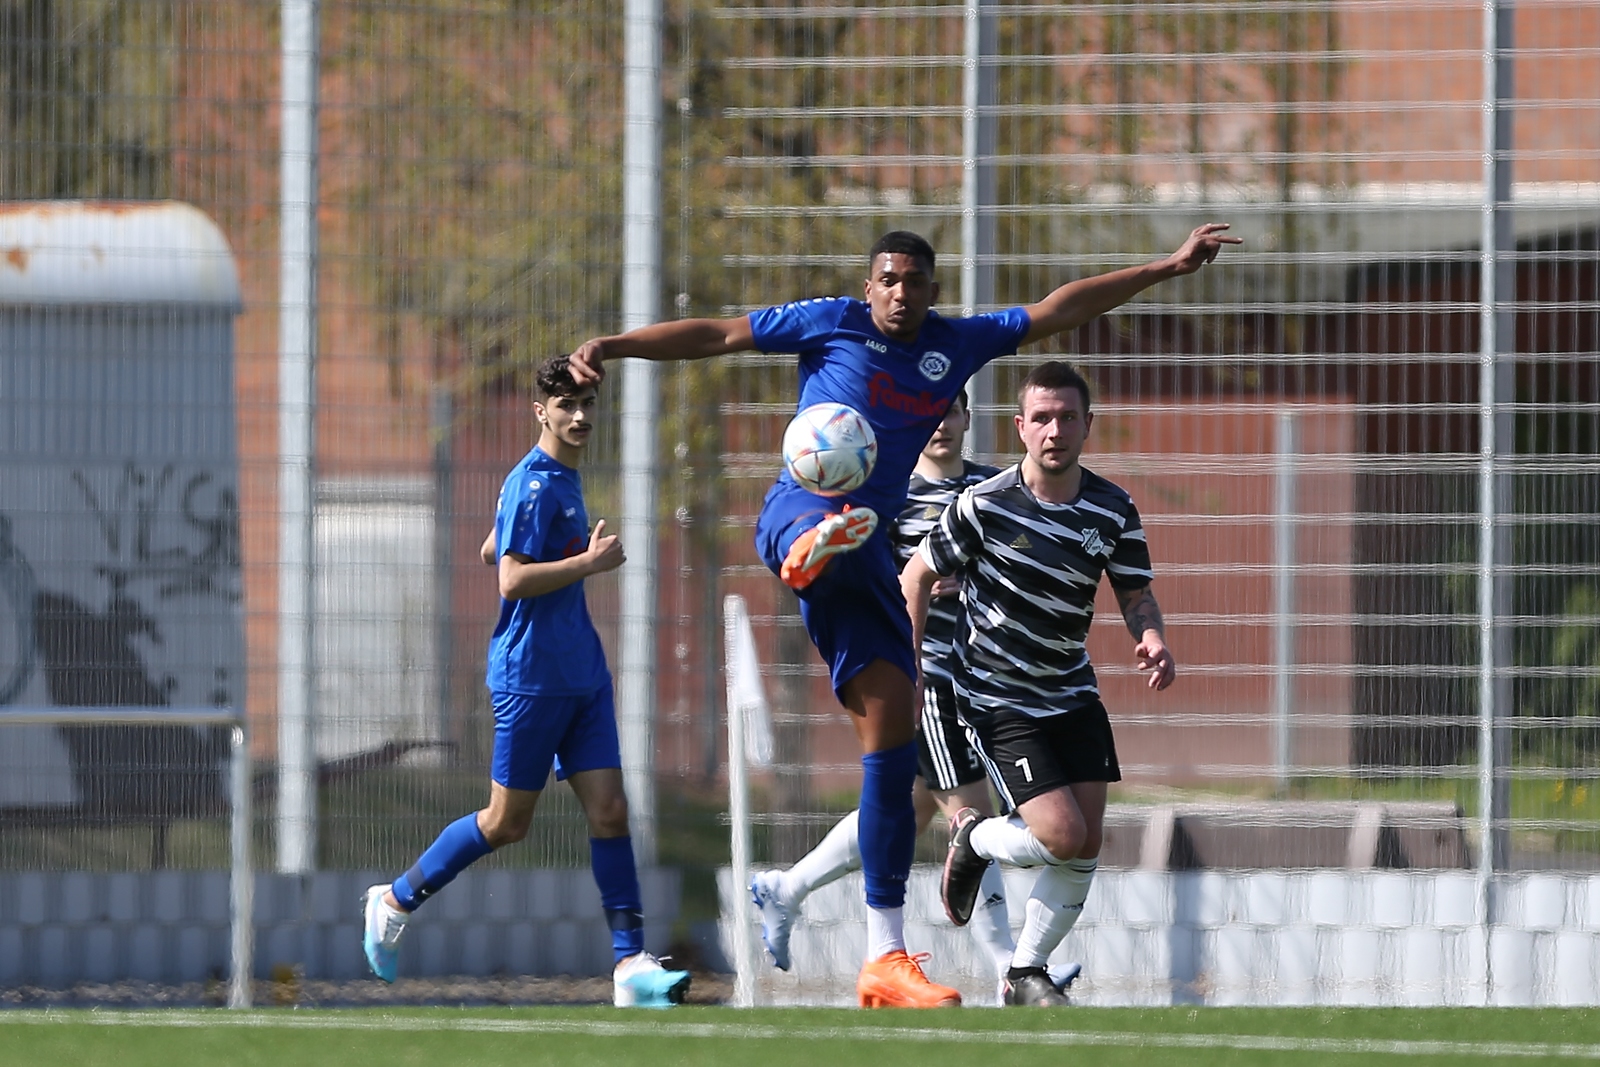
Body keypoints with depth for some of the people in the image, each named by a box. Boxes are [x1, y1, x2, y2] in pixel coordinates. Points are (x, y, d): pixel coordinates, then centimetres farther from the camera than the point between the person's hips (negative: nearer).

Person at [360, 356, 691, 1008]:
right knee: (507, 823, 1)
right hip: (531, 677, -8)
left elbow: (491, 551, 26)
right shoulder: (534, 485, -14)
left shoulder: (564, 480, 15)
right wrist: (588, 563, -19)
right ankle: (396, 902, 20)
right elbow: (513, 580, -21)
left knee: (609, 812, -3)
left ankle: (631, 966, -8)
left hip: (581, 674, 8)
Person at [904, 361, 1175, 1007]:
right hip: (996, 700, -5)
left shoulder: (1113, 511, -6)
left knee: (1086, 847, 0)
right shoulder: (985, 505, -17)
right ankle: (973, 841, 15)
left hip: (1071, 693, 5)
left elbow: (1134, 592, 5)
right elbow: (917, 577, -5)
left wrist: (1151, 637, -19)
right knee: (1062, 834, -17)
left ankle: (1025, 973, 20)